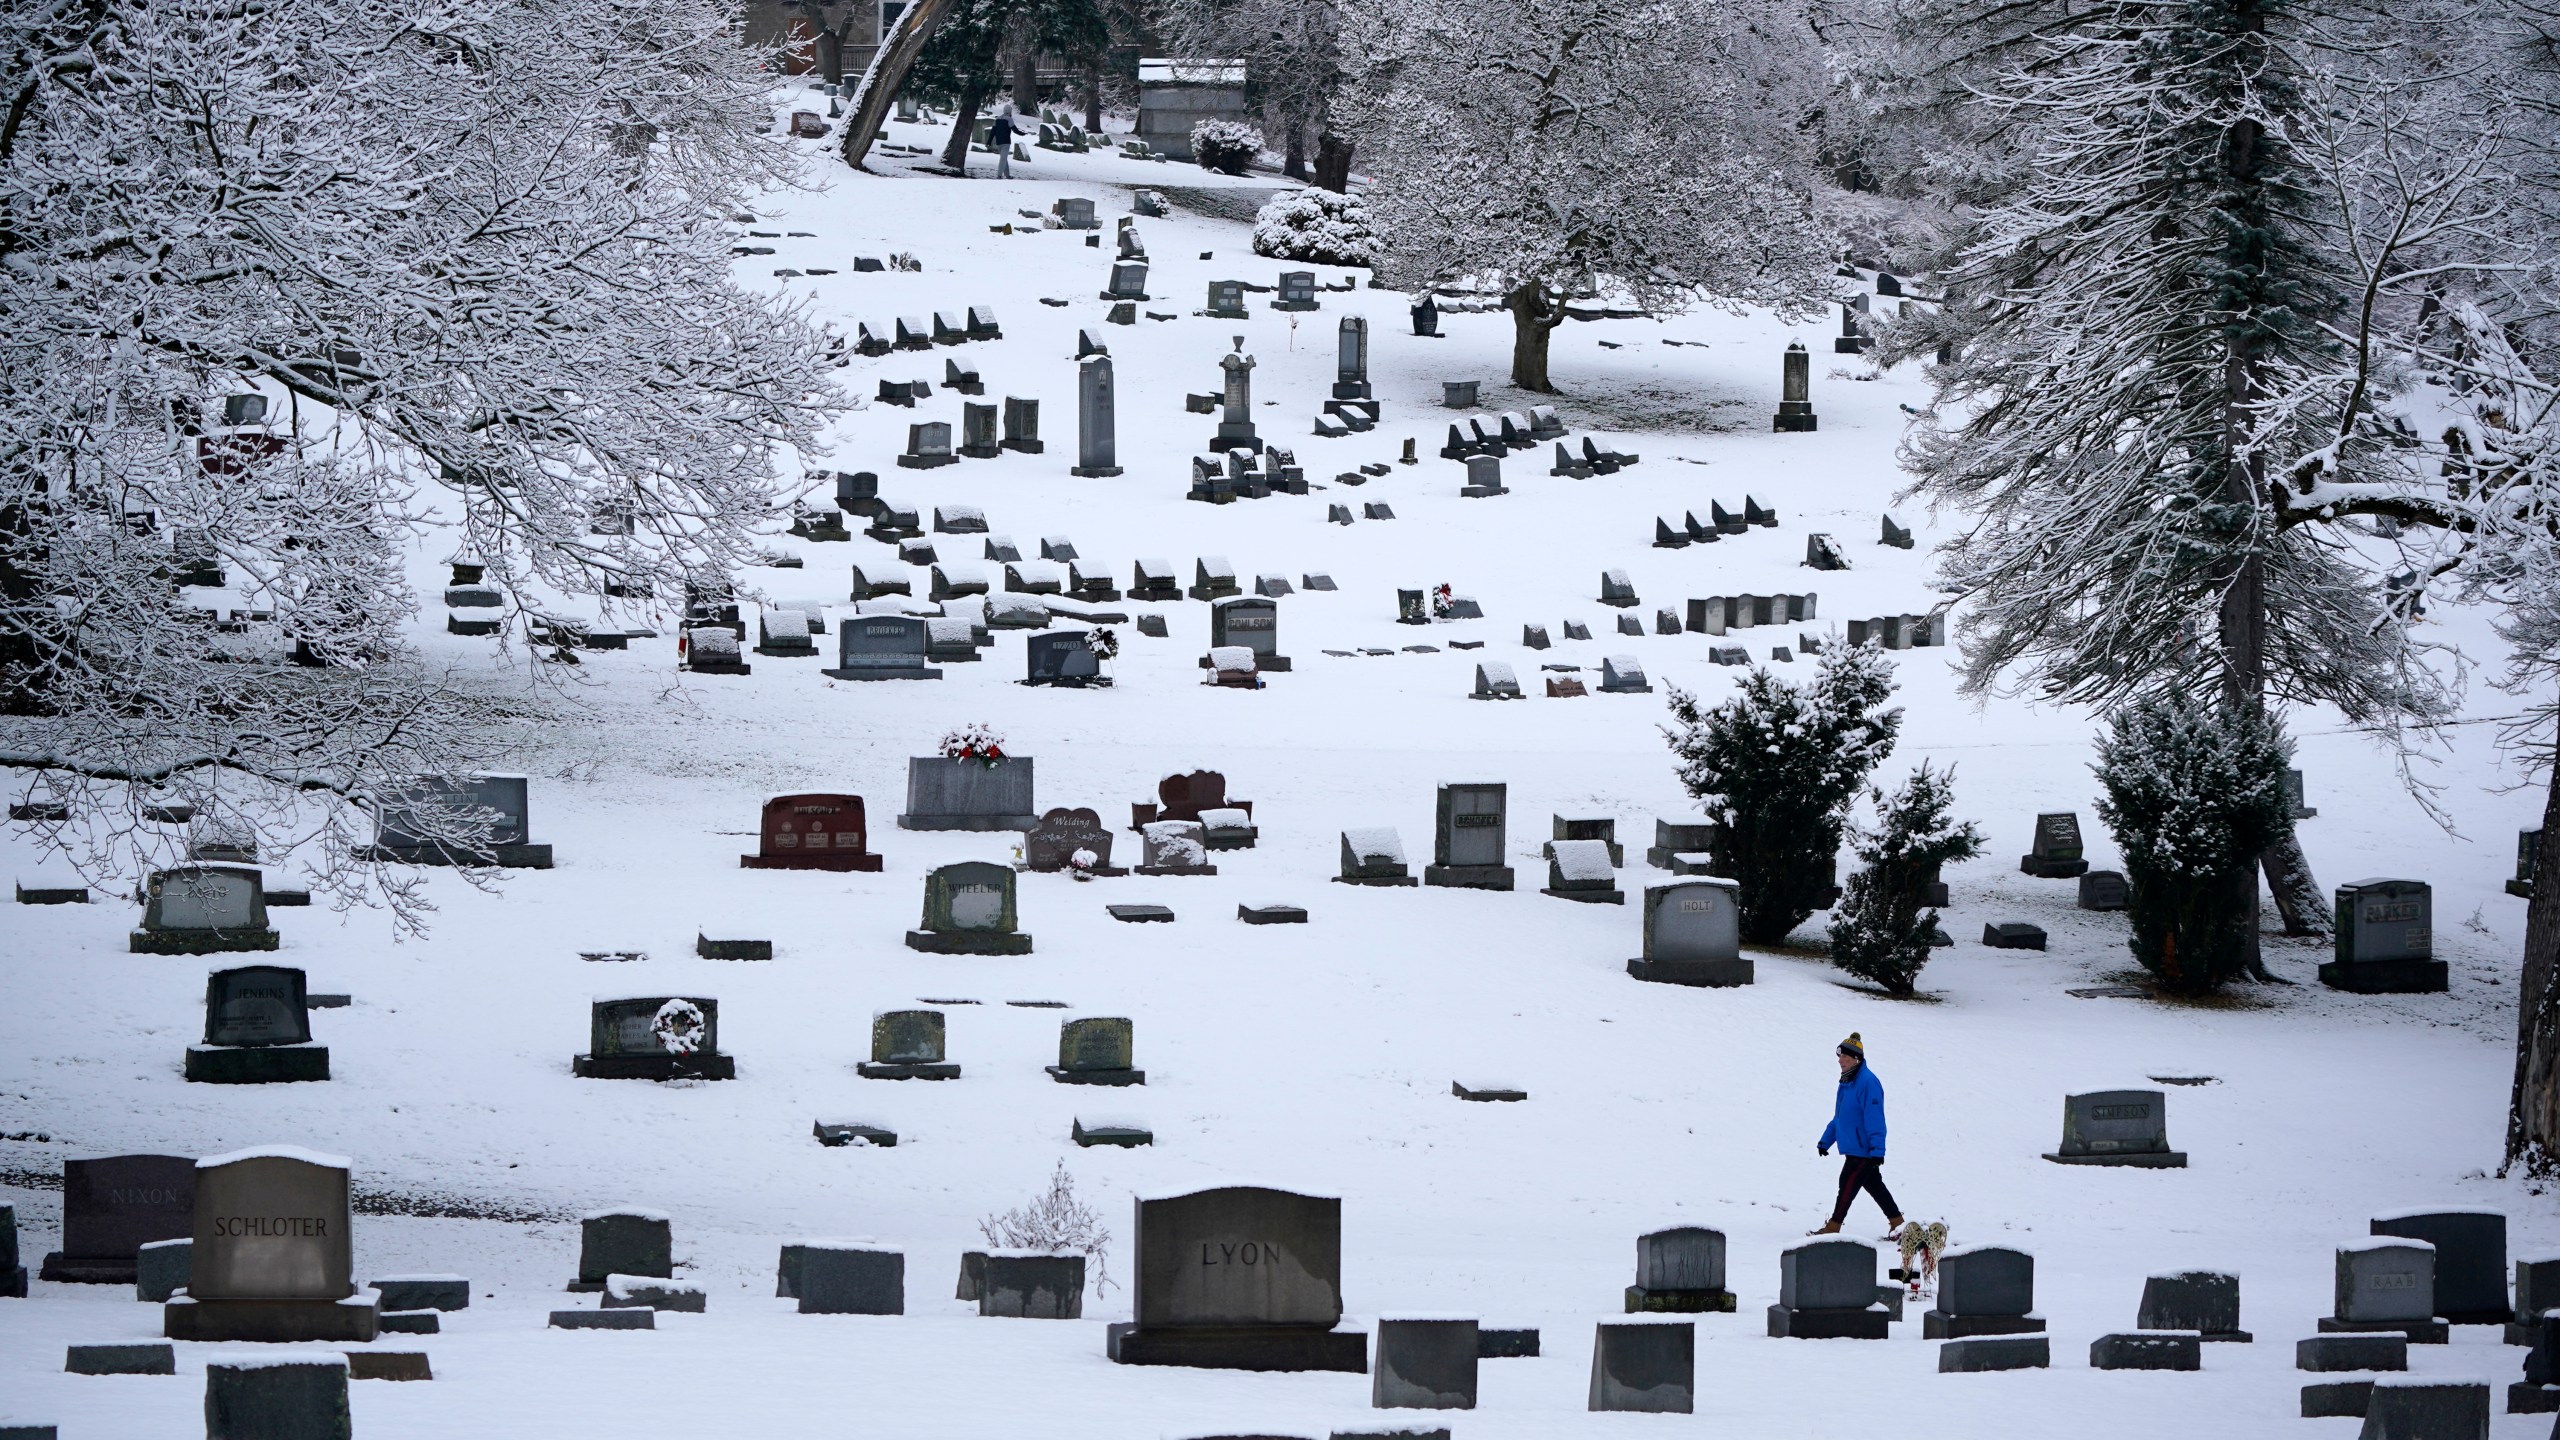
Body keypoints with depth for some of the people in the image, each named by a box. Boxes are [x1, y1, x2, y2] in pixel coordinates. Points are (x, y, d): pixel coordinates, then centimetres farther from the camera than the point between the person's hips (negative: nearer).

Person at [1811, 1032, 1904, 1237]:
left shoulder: (1868, 1082, -18)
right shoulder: (1847, 1082, 12)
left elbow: (1875, 1119, -21)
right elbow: (1839, 1117, 23)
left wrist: (1876, 1150, -24)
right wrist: (1825, 1141, 23)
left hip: (1863, 1149, -10)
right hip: (1853, 1148, 10)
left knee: (1848, 1185, -6)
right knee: (1874, 1185, 14)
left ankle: (1833, 1228, -1)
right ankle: (1897, 1224, 22)